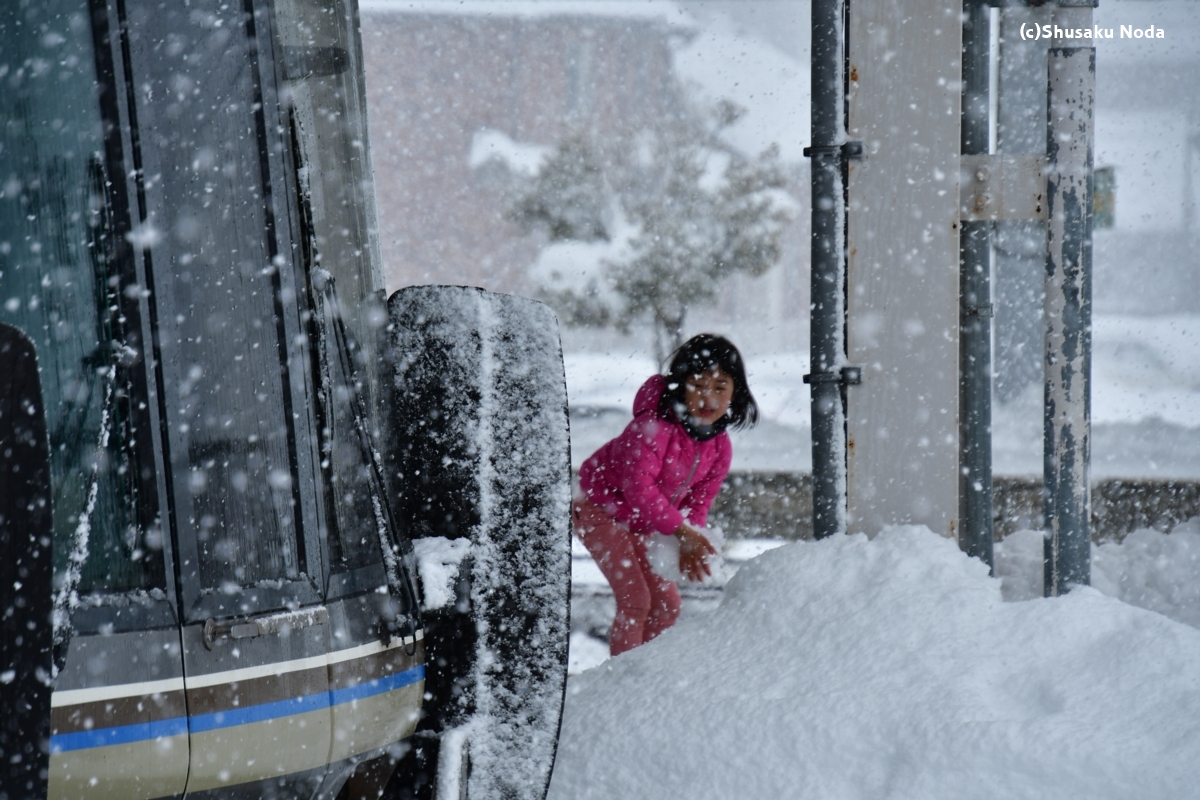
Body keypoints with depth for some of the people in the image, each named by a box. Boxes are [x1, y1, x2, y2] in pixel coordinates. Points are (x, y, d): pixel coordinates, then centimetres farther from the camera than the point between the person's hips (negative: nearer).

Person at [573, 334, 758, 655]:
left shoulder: (719, 448, -8)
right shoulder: (653, 427, -32)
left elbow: (698, 501, -3)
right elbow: (638, 488, -34)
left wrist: (690, 544, -23)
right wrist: (683, 531, -35)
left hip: (642, 524, 8)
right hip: (599, 508, -8)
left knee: (666, 604, 8)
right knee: (635, 598, -15)